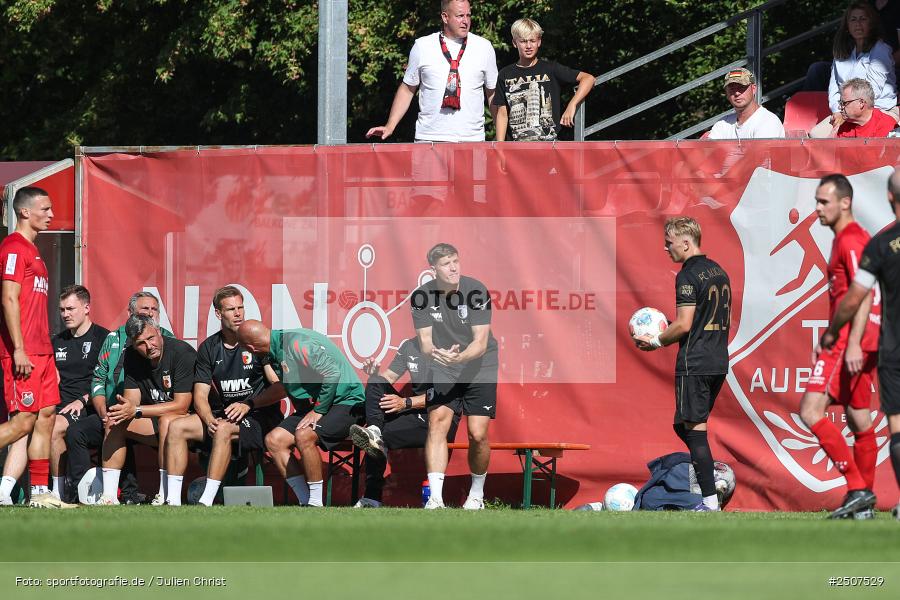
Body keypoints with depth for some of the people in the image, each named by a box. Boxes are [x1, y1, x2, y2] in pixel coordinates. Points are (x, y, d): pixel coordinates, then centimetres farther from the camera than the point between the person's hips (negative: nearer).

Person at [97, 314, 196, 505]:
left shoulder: (183, 353, -21)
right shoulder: (132, 357, 1)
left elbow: (181, 406, -24)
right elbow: (131, 399, -2)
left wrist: (136, 410, -27)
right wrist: (124, 409, -28)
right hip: (154, 420, 7)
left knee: (167, 420, -36)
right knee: (114, 421, -10)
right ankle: (109, 496, -15)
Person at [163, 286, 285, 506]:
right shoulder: (209, 348, 9)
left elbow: (280, 388, -10)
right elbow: (200, 395, 5)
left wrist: (248, 405, -20)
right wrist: (209, 420, -15)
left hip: (259, 418, -5)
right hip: (221, 415, 5)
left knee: (223, 429, -35)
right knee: (176, 427, -14)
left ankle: (207, 502, -38)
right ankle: (173, 501, -19)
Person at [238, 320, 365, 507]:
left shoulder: (296, 343, -20)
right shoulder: (275, 353, 10)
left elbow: (332, 374, -24)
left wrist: (318, 411, -18)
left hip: (346, 400, -10)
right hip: (317, 404, 10)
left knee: (304, 436, -32)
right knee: (274, 439, -5)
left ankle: (316, 504, -22)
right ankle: (304, 501, -6)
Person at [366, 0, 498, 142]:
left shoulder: (484, 48, 6)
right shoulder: (422, 47, 5)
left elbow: (492, 93, 11)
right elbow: (407, 89, 10)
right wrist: (390, 126, 1)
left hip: (472, 139, 0)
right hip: (428, 137, 0)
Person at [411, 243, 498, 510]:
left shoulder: (476, 290, -15)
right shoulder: (422, 296, -7)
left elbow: (481, 342, -18)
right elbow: (424, 340, -7)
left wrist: (459, 357, -37)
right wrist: (434, 352, -32)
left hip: (480, 369, -2)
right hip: (443, 372, 2)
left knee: (478, 435, -8)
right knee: (437, 423, -18)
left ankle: (477, 493, 17)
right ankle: (435, 498, -21)